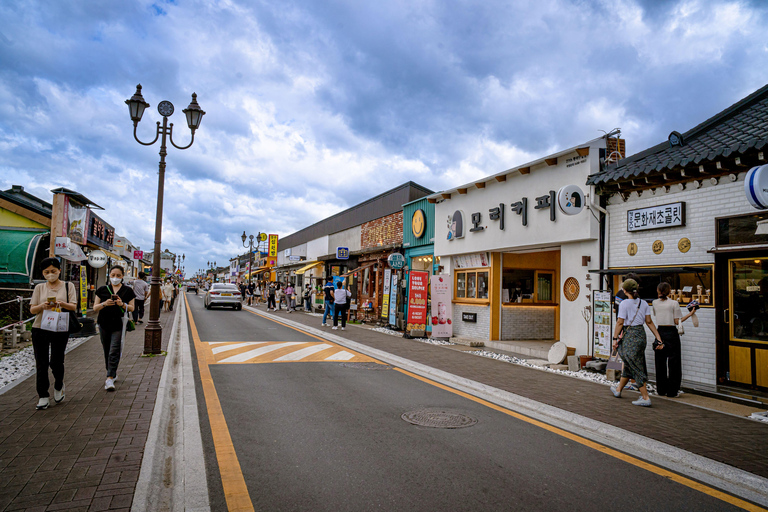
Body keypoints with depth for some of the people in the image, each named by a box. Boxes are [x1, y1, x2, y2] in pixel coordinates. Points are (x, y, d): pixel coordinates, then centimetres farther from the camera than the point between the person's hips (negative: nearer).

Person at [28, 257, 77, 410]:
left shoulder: (68, 286, 5)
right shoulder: (39, 288, 9)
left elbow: (74, 307, -3)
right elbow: (32, 310, 5)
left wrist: (62, 304, -23)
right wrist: (42, 306, -17)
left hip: (60, 330, -2)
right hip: (40, 329, 2)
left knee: (56, 363, -2)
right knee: (41, 364, 3)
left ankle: (58, 386, 28)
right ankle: (43, 397, 13)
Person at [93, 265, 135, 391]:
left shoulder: (128, 291, 5)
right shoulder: (102, 290, 9)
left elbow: (132, 308, 4)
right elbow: (95, 307, 8)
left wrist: (123, 304, -16)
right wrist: (104, 304, -12)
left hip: (119, 325, -3)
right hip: (104, 324, 3)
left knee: (114, 352, -11)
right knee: (107, 351, 11)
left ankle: (110, 379, -13)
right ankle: (113, 374, 28)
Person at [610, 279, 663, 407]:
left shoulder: (624, 303, -12)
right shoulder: (643, 303, 6)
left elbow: (620, 323, -12)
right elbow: (649, 322, 4)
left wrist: (615, 338, -6)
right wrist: (658, 338, 6)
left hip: (630, 336, -7)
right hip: (641, 334, 7)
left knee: (636, 367, -1)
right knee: (629, 364, 19)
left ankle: (646, 398, -2)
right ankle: (618, 390, 34)